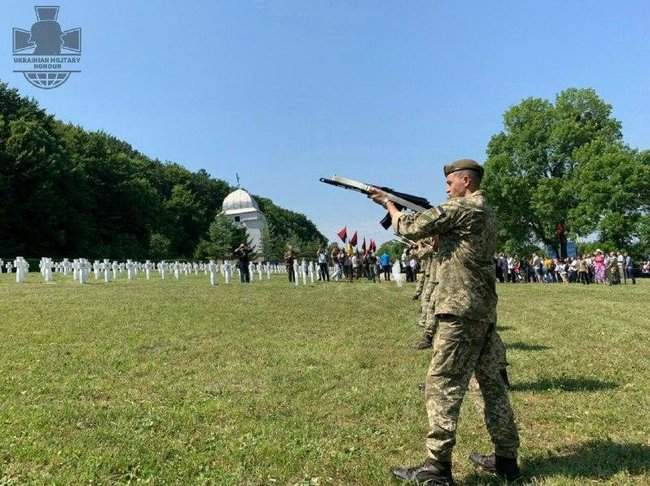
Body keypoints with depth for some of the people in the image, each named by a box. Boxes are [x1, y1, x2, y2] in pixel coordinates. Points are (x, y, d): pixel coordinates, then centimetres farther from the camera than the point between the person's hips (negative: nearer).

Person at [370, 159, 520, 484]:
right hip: (484, 310, 10)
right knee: (491, 382, 14)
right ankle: (506, 458, 22)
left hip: (461, 310, -10)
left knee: (443, 385, -6)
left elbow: (411, 228, -10)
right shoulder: (485, 212, 19)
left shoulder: (461, 208, -10)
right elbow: (438, 228, 25)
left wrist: (389, 204, 5)